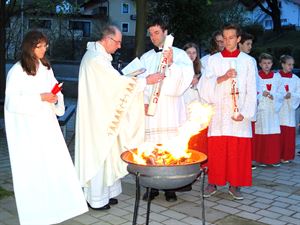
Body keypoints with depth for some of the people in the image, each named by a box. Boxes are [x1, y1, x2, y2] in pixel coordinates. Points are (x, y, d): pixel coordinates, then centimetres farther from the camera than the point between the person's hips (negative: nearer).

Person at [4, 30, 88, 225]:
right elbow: (12, 101, -14)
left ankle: (55, 204, 15)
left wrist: (55, 99, -7)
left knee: (55, 164, 2)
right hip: (26, 127, -5)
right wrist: (40, 98, -20)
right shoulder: (17, 71, -9)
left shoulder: (46, 68, 10)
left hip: (46, 123, 6)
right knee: (32, 168, 0)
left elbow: (55, 91, 16)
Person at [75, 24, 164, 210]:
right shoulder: (96, 58, -20)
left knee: (105, 152, 15)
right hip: (97, 117, -10)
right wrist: (146, 81, -17)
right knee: (99, 153, -1)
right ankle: (97, 199, 12)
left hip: (102, 114, 10)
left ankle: (104, 192, 26)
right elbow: (118, 81, -22)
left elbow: (110, 83, 17)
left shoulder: (98, 55, 13)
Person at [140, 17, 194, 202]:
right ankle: (152, 186, 13)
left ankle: (170, 188, 11)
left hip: (171, 110, -2)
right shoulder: (146, 58, 15)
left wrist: (172, 64, -20)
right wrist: (143, 101, -5)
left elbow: (188, 75, -6)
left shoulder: (179, 54, 8)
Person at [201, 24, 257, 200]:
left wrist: (245, 112, -7)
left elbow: (251, 90, 2)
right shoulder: (214, 59, 9)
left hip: (239, 113, 0)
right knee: (216, 149, 0)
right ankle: (213, 182, 11)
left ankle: (235, 184, 12)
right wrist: (223, 77, -14)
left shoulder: (248, 61, 6)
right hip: (218, 111, 1)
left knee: (238, 150, 1)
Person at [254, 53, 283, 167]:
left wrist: (273, 96, -11)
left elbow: (281, 94, 6)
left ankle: (274, 159, 9)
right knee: (261, 135, -2)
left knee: (274, 135, 1)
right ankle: (261, 159, 7)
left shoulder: (277, 77, 10)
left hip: (273, 110, 2)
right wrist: (262, 94, -17)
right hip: (260, 110, -2)